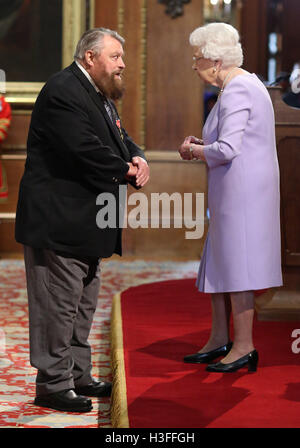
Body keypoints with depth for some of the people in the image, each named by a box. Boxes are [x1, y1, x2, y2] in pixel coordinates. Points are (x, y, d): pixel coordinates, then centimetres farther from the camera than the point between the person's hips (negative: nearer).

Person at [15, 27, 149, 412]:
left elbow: (120, 139, 19)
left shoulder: (100, 95, 16)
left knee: (84, 304, 18)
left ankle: (78, 376, 28)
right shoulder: (63, 92, -18)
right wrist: (128, 172, -13)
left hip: (84, 221, 11)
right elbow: (87, 151, -26)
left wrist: (138, 158, -4)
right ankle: (53, 384, 5)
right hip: (58, 220, -11)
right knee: (59, 304, -4)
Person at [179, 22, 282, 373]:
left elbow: (227, 150, -24)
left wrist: (195, 151, -6)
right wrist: (201, 143, 11)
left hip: (242, 191, -11)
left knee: (236, 264, -4)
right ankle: (219, 340, 23)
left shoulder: (236, 91, -17)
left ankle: (244, 347, 3)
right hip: (232, 192, 11)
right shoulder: (244, 84, 16)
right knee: (217, 262, 15)